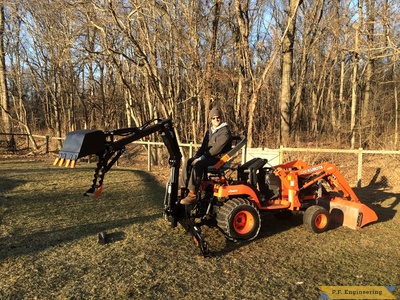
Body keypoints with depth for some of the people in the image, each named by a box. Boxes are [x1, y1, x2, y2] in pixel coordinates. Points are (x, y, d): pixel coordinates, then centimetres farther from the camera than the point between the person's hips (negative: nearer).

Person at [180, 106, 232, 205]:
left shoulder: (225, 131, -11)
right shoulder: (210, 131, 17)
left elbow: (217, 149, -20)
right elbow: (203, 146, 17)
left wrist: (202, 157, -20)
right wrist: (196, 156, 0)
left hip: (218, 158, -8)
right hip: (208, 157, 8)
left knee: (198, 164, -32)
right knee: (188, 162, -10)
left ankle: (192, 195, -32)